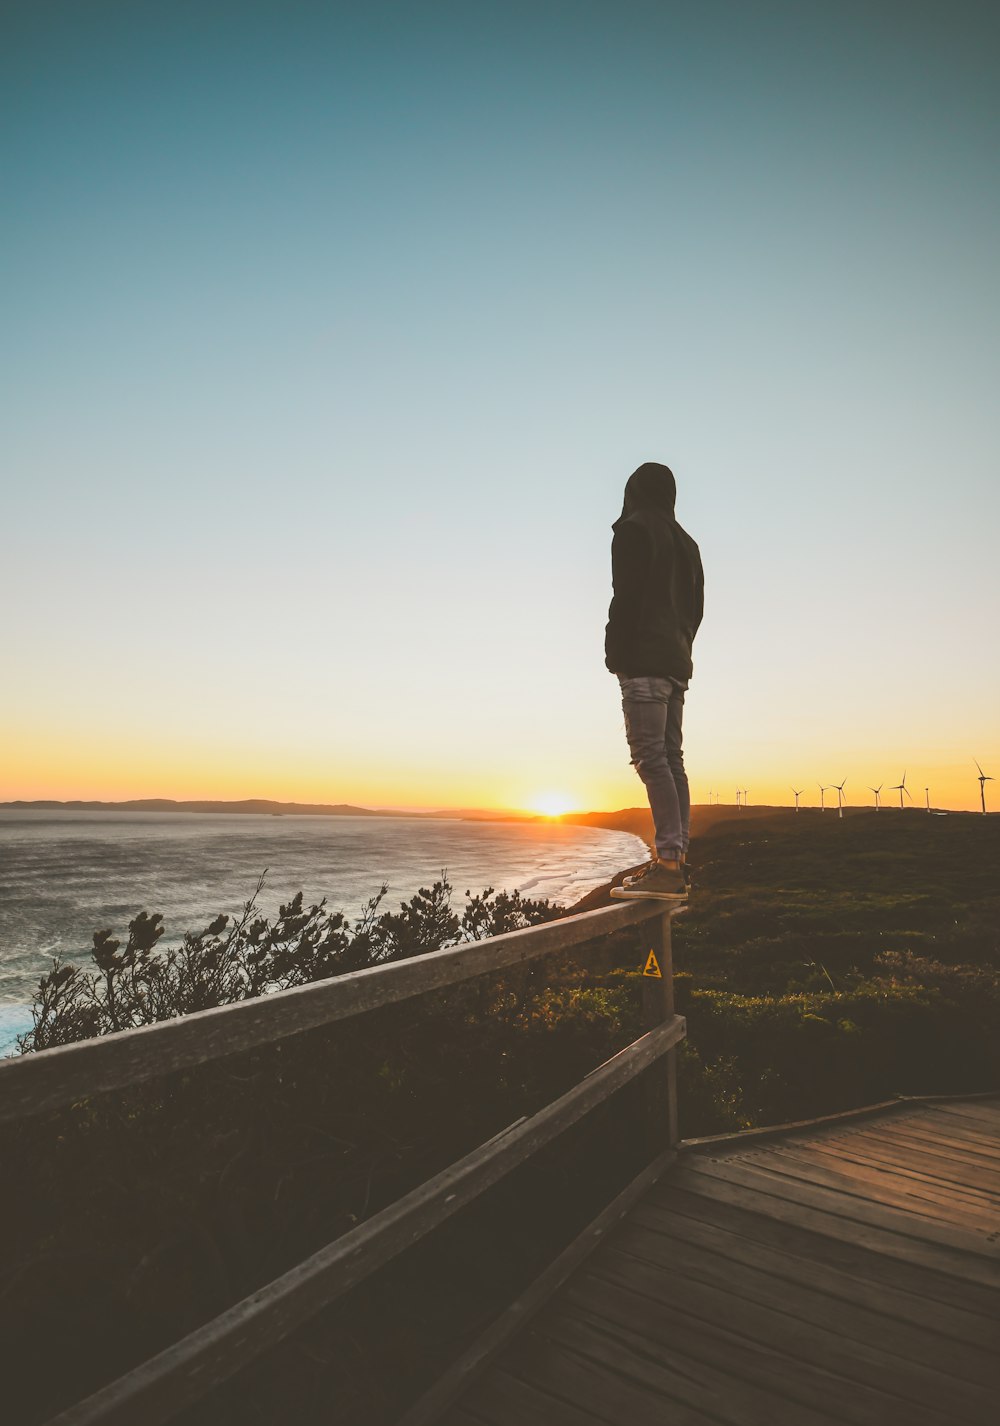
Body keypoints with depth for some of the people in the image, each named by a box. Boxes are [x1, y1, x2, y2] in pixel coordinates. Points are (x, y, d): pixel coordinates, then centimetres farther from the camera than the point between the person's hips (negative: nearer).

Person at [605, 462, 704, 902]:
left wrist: (616, 655, -10)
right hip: (677, 661, 8)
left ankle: (668, 866, -18)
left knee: (651, 759, -13)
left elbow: (626, 598, -12)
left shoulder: (633, 530, 0)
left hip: (644, 661, -8)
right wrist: (680, 645, 18)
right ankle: (676, 861, 6)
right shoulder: (686, 542, 24)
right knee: (671, 759, 6)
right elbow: (696, 605, 21)